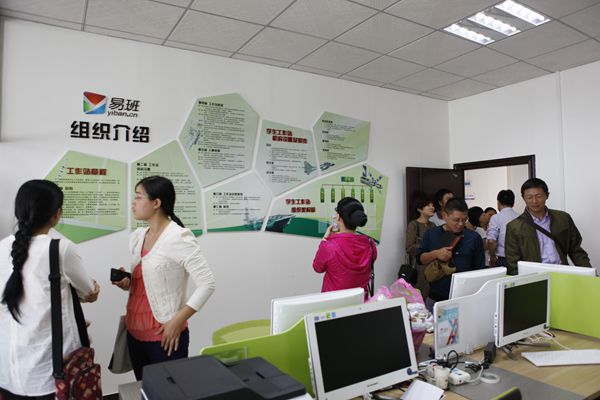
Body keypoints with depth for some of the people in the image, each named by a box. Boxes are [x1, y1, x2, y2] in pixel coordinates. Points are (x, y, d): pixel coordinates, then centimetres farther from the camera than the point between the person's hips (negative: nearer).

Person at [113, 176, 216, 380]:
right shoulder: (137, 236, 5)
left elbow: (207, 283, -20)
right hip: (135, 332, 7)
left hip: (164, 335, -7)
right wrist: (125, 283, -1)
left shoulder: (178, 237, -18)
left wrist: (177, 321, -20)